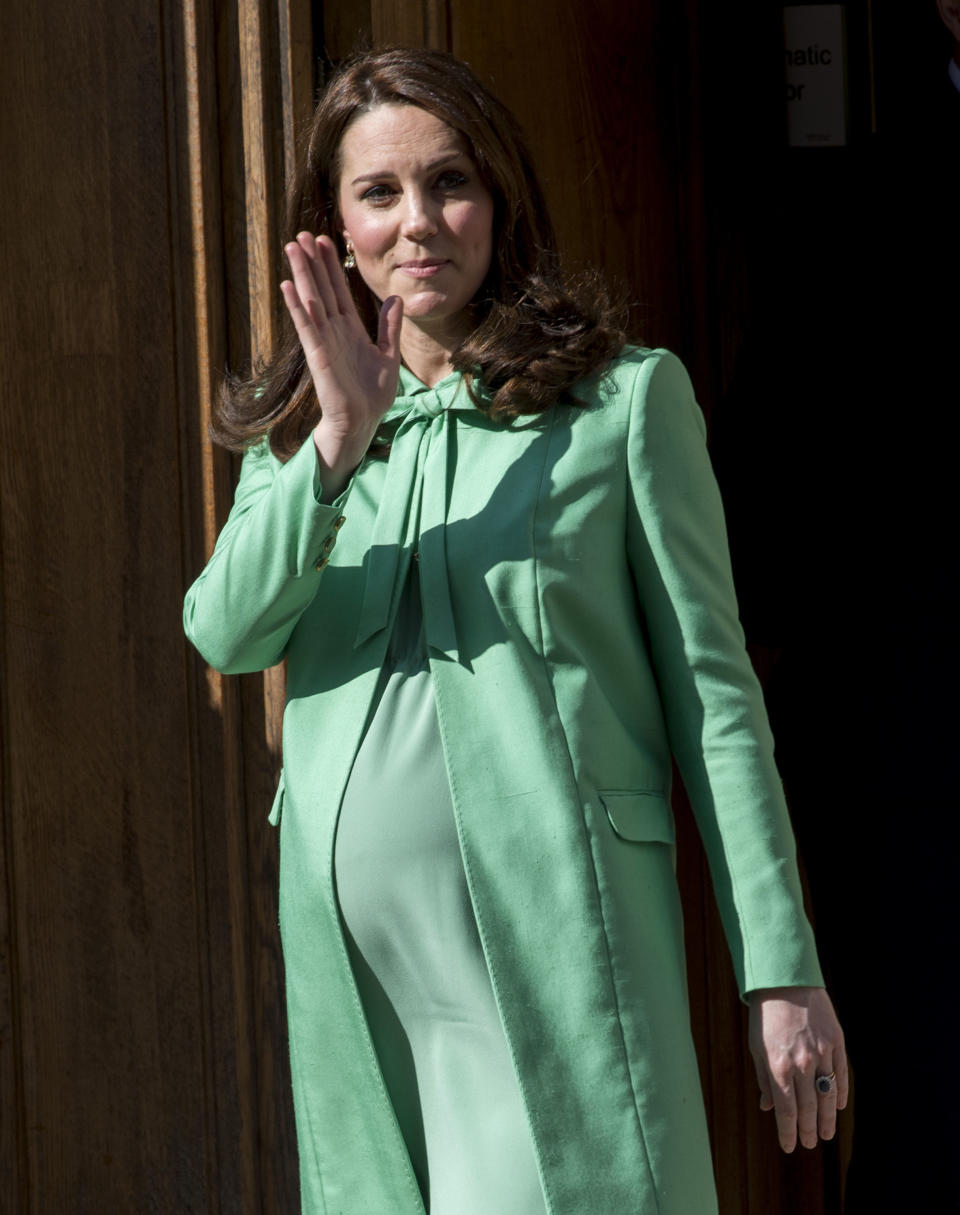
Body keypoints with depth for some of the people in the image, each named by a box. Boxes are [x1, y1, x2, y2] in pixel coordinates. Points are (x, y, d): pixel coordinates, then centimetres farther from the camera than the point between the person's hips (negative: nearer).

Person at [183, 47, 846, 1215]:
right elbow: (227, 632, -2)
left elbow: (712, 688, 1)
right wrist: (336, 445, -16)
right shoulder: (295, 428, 15)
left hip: (554, 940, -4)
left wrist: (783, 970, -3)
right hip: (352, 949, 4)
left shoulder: (625, 396, 3)